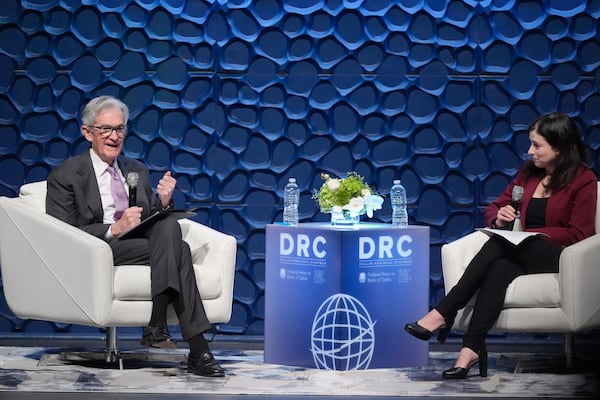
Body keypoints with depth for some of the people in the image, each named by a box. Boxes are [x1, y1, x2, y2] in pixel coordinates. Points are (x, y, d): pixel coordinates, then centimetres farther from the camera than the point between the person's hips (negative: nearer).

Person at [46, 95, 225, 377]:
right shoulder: (65, 176, 5)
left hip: (144, 243, 5)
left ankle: (157, 326, -33)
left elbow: (156, 223, 21)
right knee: (177, 248, -30)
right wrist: (114, 229, -18)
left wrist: (164, 202, -2)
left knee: (169, 227, -31)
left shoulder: (138, 171, 23)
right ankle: (197, 351, -34)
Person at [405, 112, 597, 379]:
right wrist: (499, 218, -3)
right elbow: (493, 208, 23)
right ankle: (472, 348, -47)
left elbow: (577, 234, -8)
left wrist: (527, 233, -14)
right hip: (522, 254, 5)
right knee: (499, 269, -34)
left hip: (557, 256, -5)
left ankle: (443, 314, -36)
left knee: (498, 245, -32)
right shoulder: (528, 172, 18)